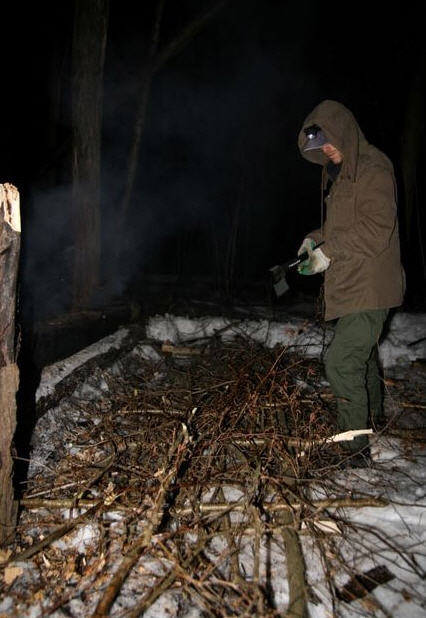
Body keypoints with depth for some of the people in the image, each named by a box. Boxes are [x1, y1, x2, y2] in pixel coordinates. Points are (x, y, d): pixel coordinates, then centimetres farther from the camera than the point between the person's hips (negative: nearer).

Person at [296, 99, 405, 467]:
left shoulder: (372, 168, -13)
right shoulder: (339, 172, 15)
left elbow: (376, 229, -21)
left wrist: (329, 253, -20)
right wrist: (316, 239, 5)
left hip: (370, 286, -10)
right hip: (351, 285, 10)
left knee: (341, 361, -14)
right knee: (362, 353, 23)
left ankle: (355, 447, -4)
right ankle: (374, 416, 44)